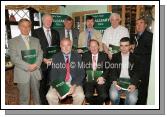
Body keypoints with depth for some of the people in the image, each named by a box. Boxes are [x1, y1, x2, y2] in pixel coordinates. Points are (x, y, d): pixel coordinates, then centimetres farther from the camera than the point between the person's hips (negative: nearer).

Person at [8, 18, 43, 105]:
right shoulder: (13, 41, 2)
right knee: (24, 97, 4)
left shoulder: (36, 40, 14)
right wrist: (27, 66, -16)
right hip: (22, 73, -3)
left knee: (37, 95, 13)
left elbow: (40, 54, 6)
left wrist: (36, 64, -13)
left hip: (35, 72, 3)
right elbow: (14, 58, -8)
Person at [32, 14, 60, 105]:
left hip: (53, 63, 3)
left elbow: (58, 47, 14)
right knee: (42, 85, 6)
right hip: (42, 63, -2)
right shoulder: (36, 32, 1)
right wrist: (43, 59, -13)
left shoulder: (55, 33, 13)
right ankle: (43, 102, 19)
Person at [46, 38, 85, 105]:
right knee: (50, 96, -24)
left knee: (80, 96, -27)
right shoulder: (55, 57, 6)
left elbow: (81, 73, 0)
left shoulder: (77, 56, 6)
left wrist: (74, 85, -15)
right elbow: (53, 74, 1)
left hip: (74, 83, 0)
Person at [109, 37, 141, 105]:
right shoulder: (115, 56, 11)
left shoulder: (135, 58, 9)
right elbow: (112, 71, 2)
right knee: (113, 95, -29)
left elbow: (137, 73, 1)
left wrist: (133, 84, -18)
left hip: (130, 81, 0)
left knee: (132, 99, -27)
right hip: (118, 80, 0)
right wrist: (114, 81, -17)